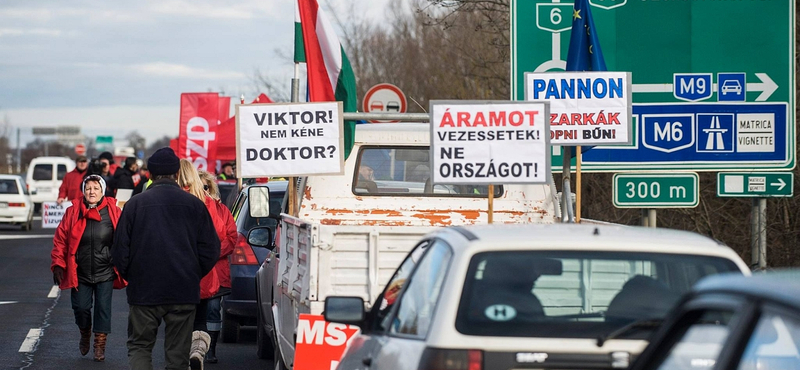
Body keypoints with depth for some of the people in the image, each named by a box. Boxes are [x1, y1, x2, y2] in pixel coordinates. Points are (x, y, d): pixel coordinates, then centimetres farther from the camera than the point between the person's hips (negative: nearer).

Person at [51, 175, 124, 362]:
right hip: (80, 273, 1)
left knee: (103, 308, -1)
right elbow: (60, 239, 2)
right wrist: (58, 265, -2)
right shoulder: (73, 212, -2)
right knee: (81, 307, 2)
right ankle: (85, 334, 32)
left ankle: (100, 345, 11)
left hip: (105, 273, -1)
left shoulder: (113, 212, -4)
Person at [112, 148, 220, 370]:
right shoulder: (194, 205, 0)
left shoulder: (135, 204, -3)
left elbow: (120, 251, -1)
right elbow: (211, 250, 2)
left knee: (139, 345, 10)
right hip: (184, 293, 1)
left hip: (144, 292, -1)